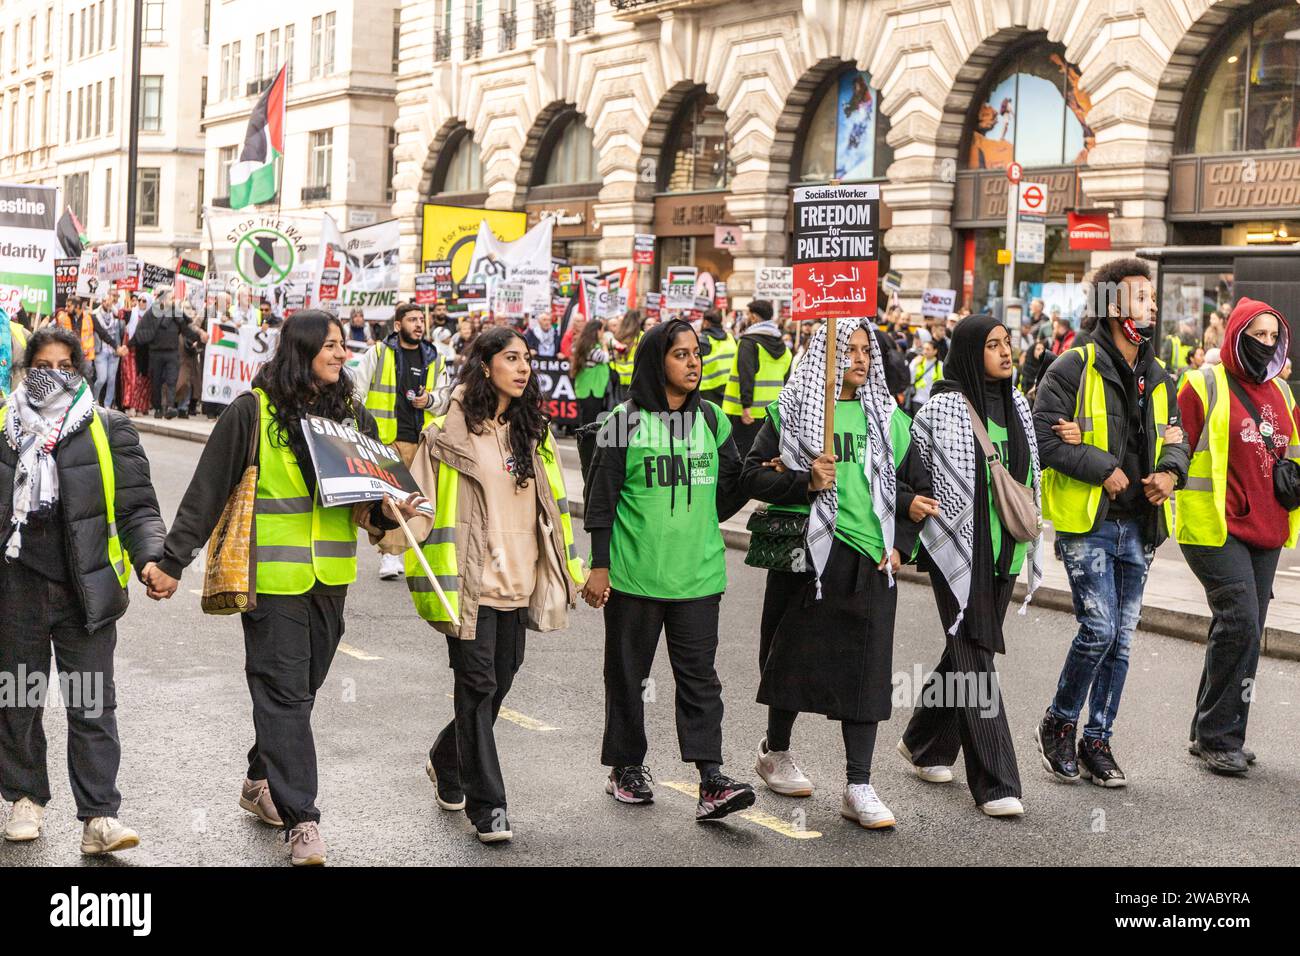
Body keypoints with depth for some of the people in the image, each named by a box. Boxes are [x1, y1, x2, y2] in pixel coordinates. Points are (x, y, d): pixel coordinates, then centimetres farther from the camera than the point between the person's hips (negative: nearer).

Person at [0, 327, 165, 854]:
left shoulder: (109, 430, 1)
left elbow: (137, 507, -2)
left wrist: (151, 558, -18)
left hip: (85, 592, -2)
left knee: (93, 706, -3)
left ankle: (100, 817, -2)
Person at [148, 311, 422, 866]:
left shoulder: (352, 415, 10)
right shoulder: (253, 412, -6)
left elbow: (373, 492, 15)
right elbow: (207, 490, -5)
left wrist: (392, 512, -8)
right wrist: (173, 560, -6)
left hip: (330, 577, 5)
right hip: (273, 576, -5)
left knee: (301, 688, 14)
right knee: (284, 693, -5)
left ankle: (262, 783, 34)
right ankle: (300, 819, -2)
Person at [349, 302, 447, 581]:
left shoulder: (435, 360, 16)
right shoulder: (378, 353, 6)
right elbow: (358, 390, 5)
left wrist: (430, 399, -2)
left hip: (421, 439, 3)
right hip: (385, 437, -3)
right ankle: (390, 554, -7)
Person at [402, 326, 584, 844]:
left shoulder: (533, 433, 11)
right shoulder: (448, 433, -7)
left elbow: (553, 505, 18)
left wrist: (569, 571, 16)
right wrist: (431, 584, -18)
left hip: (519, 581, 6)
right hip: (471, 582, -6)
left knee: (499, 682, 14)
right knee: (478, 686, -4)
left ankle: (446, 761, 39)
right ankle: (486, 806, 4)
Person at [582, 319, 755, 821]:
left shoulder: (710, 417, 9)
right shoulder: (627, 419, -3)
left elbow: (730, 487, 14)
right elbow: (601, 496, -2)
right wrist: (600, 565, -5)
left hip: (697, 571, 2)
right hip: (634, 571, -2)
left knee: (699, 674, -2)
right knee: (628, 670, 9)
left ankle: (710, 778, -5)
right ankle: (627, 766, 23)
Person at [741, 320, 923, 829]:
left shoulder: (888, 416, 10)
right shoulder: (792, 411, 0)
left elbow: (914, 485, 16)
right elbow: (752, 476, -5)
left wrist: (901, 544, 5)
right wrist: (806, 482, -19)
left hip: (870, 560, 3)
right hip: (808, 553, -2)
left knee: (866, 667, -1)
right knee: (797, 655, 9)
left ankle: (858, 787, 3)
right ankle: (776, 751, 34)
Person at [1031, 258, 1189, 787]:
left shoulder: (1159, 378, 13)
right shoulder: (1073, 369, -8)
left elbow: (1176, 438, 21)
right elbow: (1046, 436, -13)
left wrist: (1170, 471, -1)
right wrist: (1104, 469, -17)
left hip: (1138, 526, 7)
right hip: (1088, 523, -6)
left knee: (1121, 638, 8)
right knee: (1099, 628, -13)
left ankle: (1097, 741, 19)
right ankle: (1057, 724, 8)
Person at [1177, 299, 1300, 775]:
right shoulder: (1205, 386, -5)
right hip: (1214, 527, -7)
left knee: (1244, 631, 9)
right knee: (1240, 621, -15)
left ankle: (1213, 735, 20)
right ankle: (1217, 737, -4)